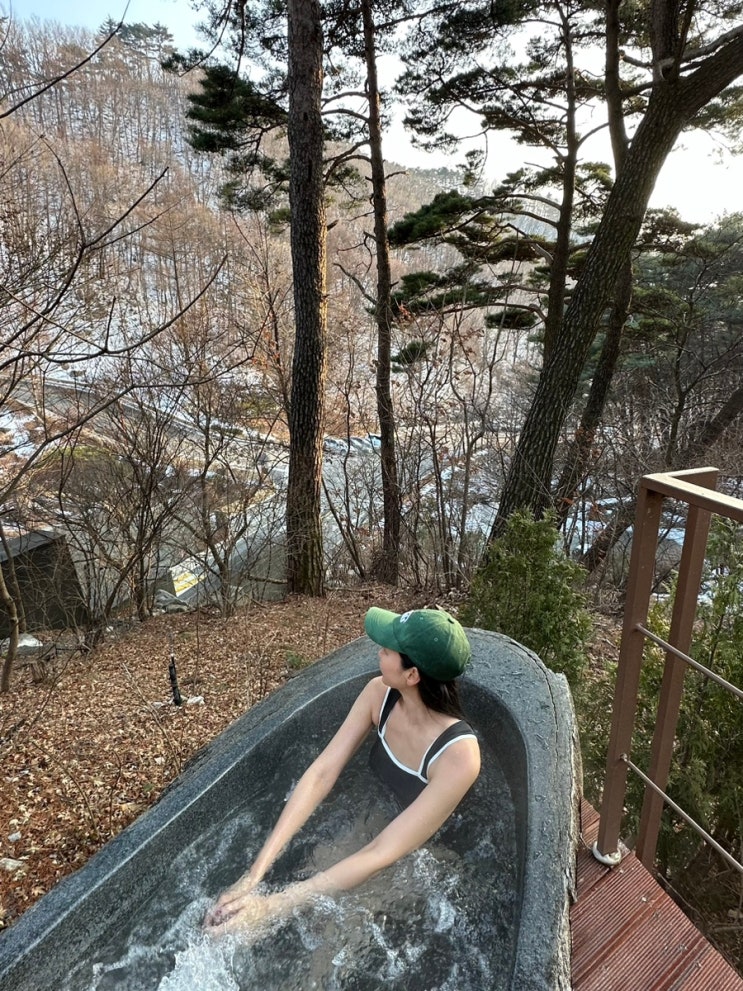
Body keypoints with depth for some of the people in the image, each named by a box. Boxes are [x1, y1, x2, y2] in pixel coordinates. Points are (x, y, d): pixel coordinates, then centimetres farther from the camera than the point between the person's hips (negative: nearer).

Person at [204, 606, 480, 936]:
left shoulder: (458, 755, -35)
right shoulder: (379, 694, -19)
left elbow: (382, 854, -33)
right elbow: (321, 773, -21)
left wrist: (273, 905, -32)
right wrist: (254, 873, -28)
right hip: (366, 827, 5)